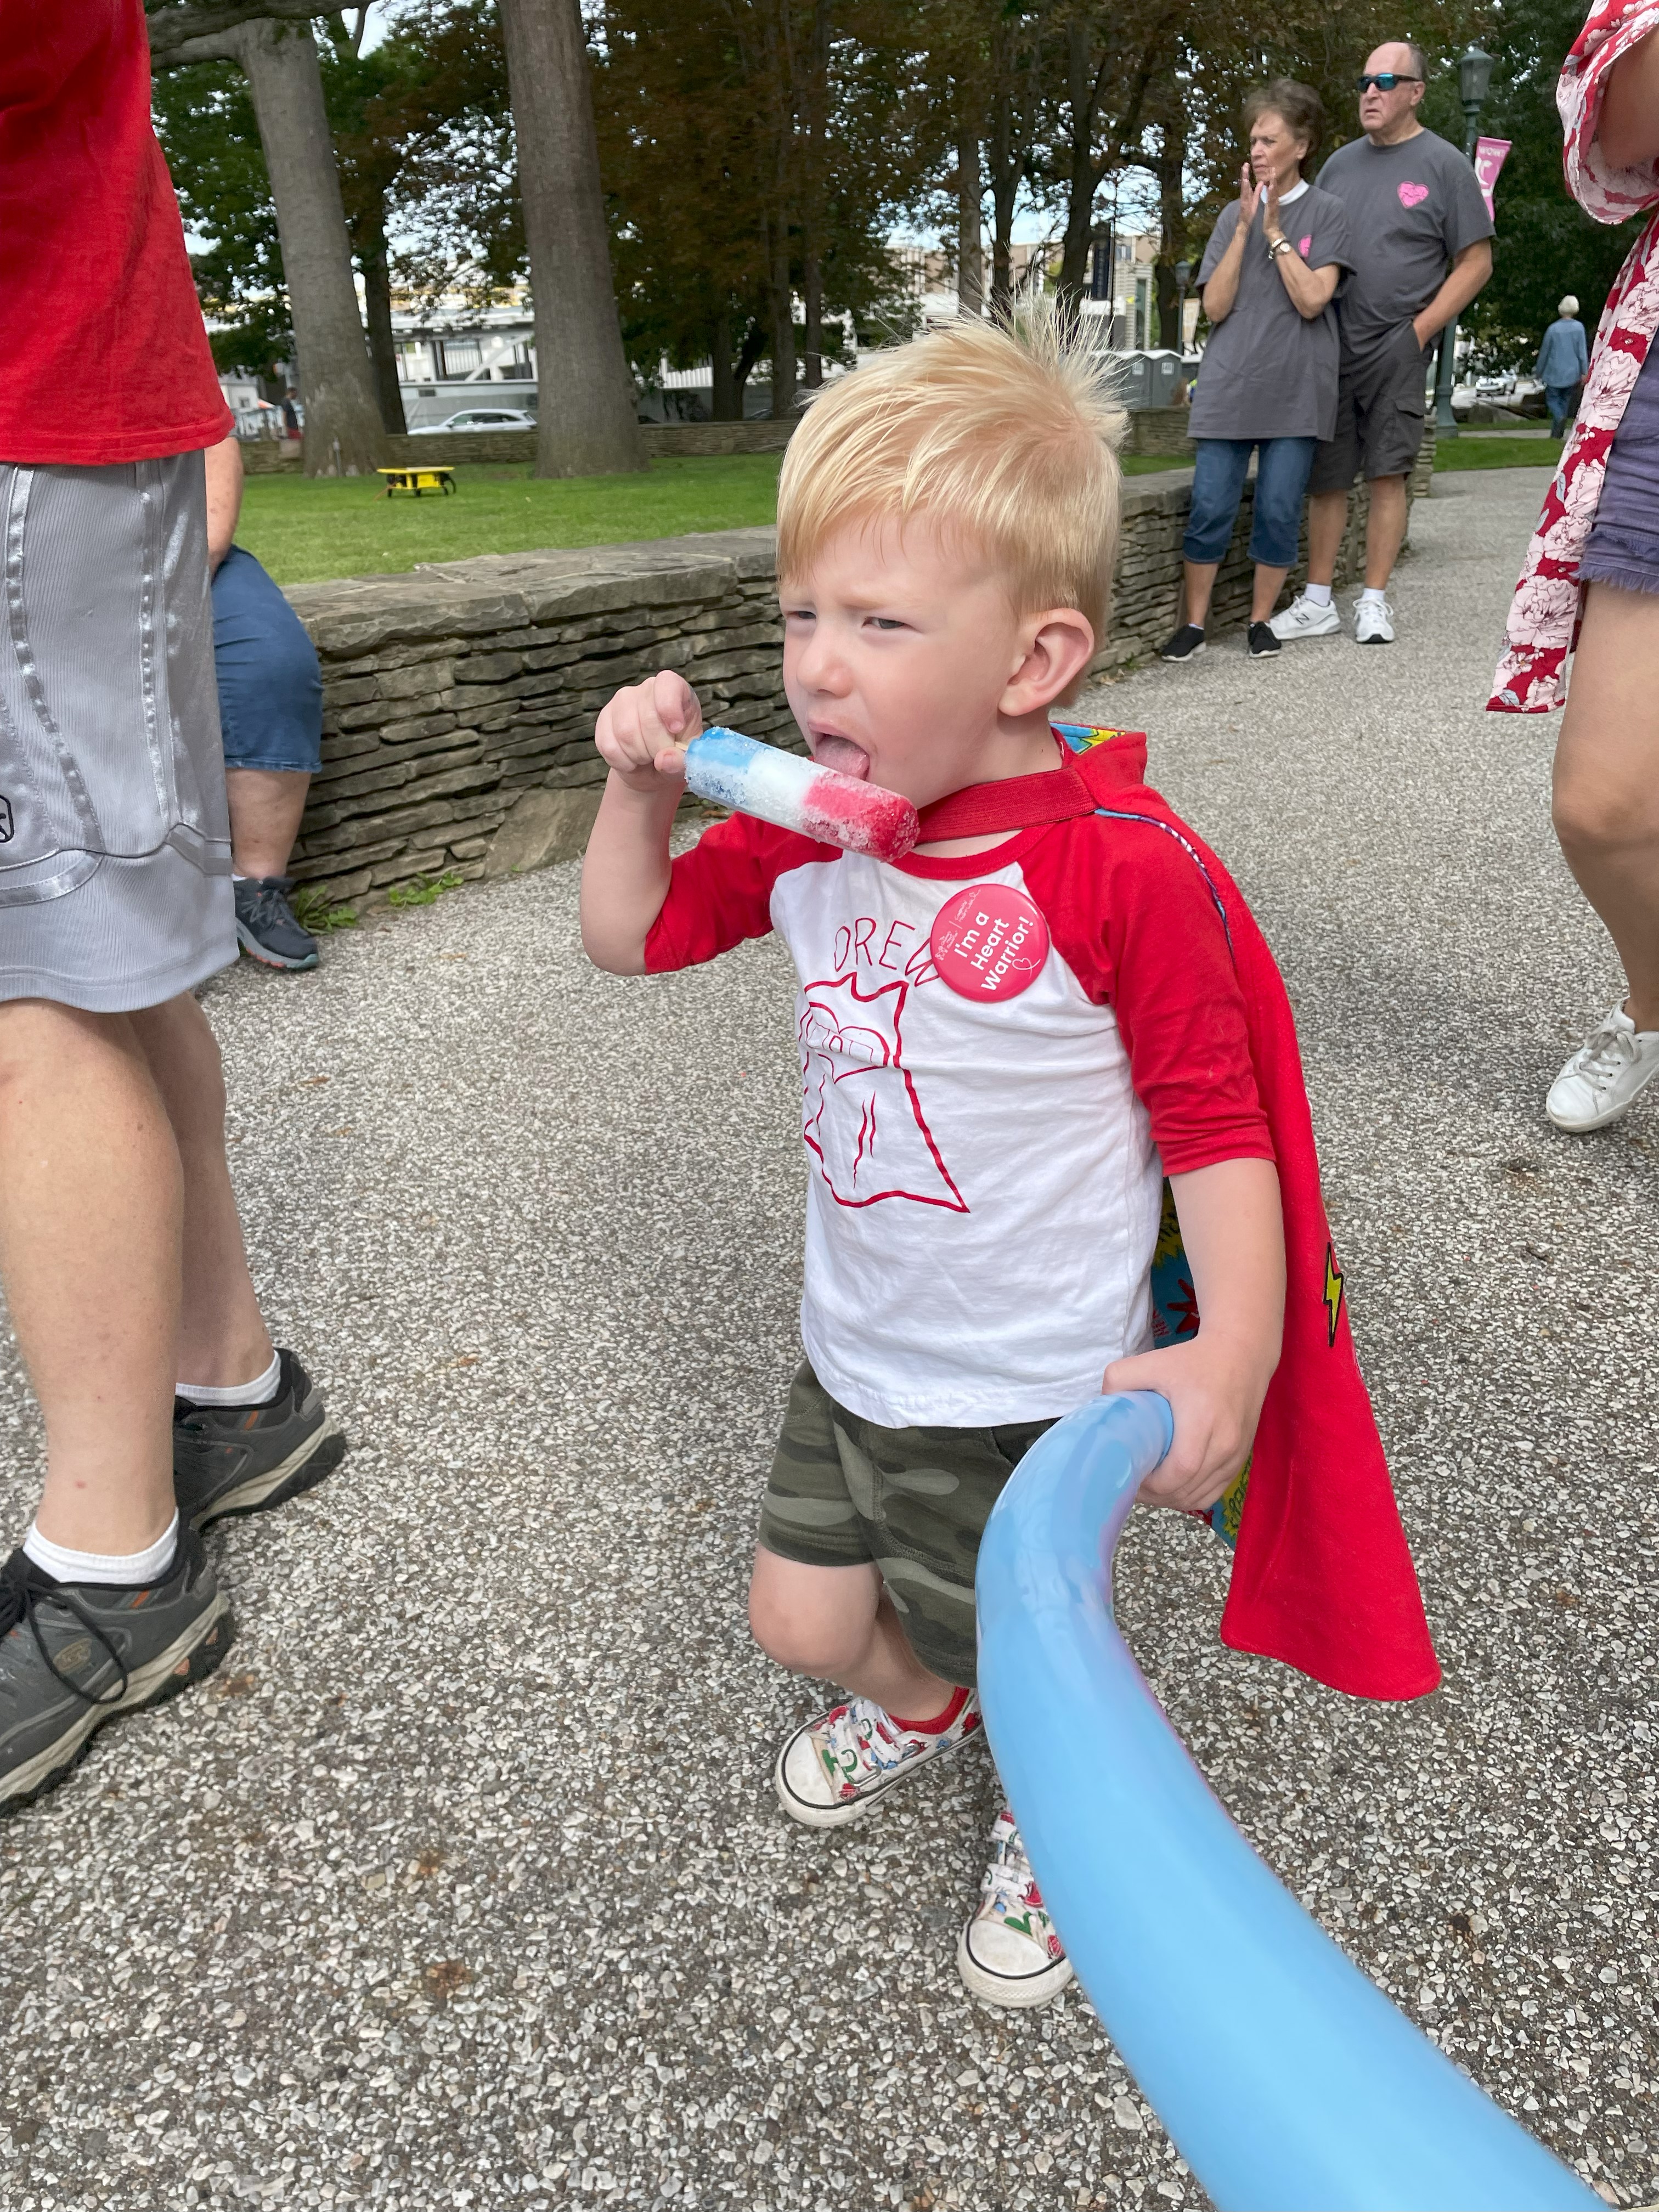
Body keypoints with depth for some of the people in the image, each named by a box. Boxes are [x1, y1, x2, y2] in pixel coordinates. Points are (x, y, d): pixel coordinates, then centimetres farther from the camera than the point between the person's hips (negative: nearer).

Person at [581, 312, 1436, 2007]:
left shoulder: (1125, 868, -24)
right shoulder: (807, 831, -6)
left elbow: (1218, 1125, -19)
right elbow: (631, 936, 6)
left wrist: (1229, 1353, -28)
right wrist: (641, 786, -10)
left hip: (1033, 1392, -5)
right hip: (853, 1351, 6)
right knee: (801, 1622, 21)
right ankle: (919, 1701, 57)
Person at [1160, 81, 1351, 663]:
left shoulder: (1327, 212, 5)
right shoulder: (1234, 215, 12)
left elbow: (1312, 299, -8)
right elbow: (1215, 306, 2)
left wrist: (1274, 229, -6)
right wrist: (1246, 227, -4)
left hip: (1296, 391, -1)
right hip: (1229, 390, 2)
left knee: (1279, 512, -1)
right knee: (1210, 509, -5)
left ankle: (1261, 619, 11)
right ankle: (1193, 623, 3)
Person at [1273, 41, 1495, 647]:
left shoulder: (1443, 165, 2)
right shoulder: (1340, 163, 15)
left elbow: (1476, 263, 1)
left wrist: (1419, 330, -8)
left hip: (1394, 351, -4)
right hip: (1329, 347, 4)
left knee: (1387, 475, -5)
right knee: (1325, 478, 3)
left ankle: (1374, 604, 0)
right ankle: (1317, 603, 8)